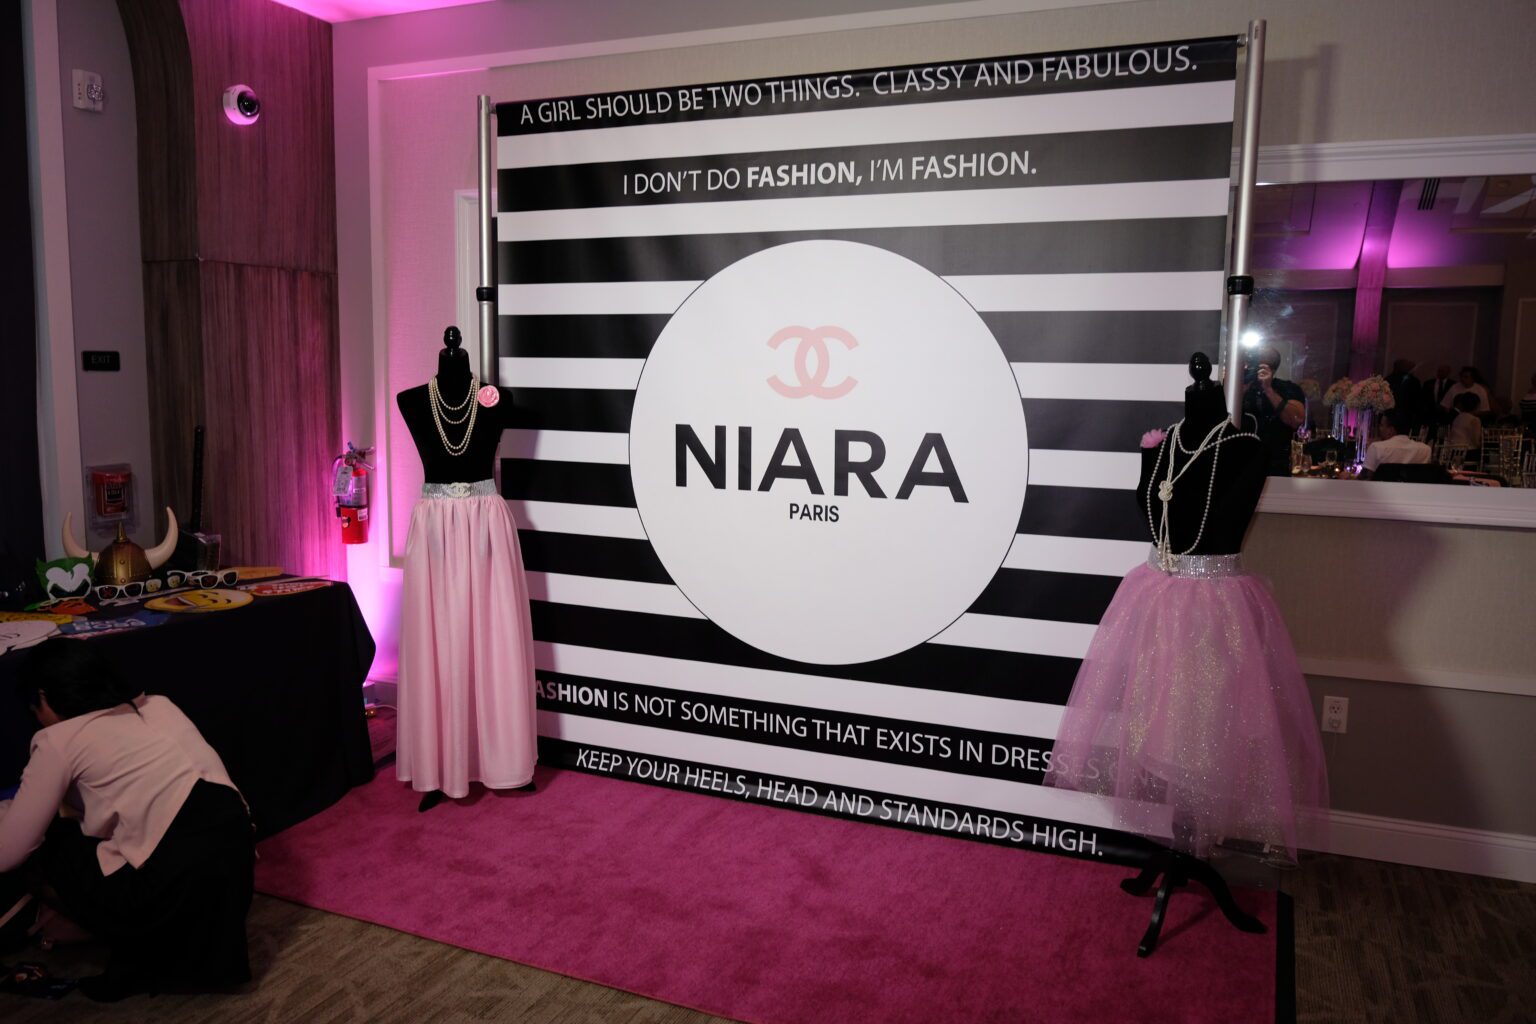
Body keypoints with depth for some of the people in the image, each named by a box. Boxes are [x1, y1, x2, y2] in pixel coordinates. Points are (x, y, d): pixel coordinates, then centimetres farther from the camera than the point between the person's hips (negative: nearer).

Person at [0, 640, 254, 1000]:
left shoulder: (59, 740, 4)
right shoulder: (157, 705, 20)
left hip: (177, 877, -6)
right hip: (235, 849, 7)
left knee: (46, 845, 18)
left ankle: (137, 960, 15)